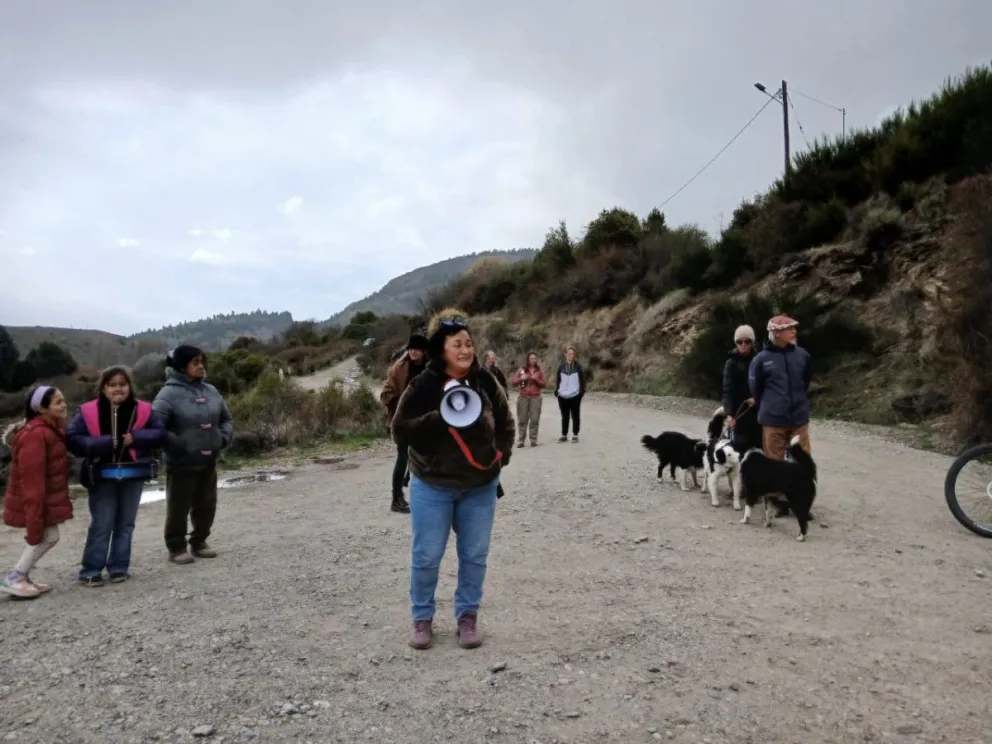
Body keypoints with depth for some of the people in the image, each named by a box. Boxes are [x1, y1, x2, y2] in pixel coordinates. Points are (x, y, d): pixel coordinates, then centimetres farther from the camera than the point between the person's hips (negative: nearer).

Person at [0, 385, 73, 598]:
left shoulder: (50, 429, 7)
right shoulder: (36, 435, -25)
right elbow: (31, 477, -27)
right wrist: (34, 515, -27)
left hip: (46, 498, 10)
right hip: (35, 499, -10)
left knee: (44, 537, 13)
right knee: (48, 537, -4)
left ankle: (23, 577, 22)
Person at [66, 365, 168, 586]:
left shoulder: (143, 410, 0)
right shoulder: (88, 411, -5)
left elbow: (161, 433, 0)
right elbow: (72, 440, -9)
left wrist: (136, 438, -17)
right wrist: (104, 443, -19)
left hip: (133, 474, 3)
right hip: (103, 476, -2)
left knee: (126, 523, 10)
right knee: (101, 524, -1)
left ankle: (119, 567, 20)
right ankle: (91, 570, 10)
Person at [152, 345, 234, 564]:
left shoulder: (210, 391, 6)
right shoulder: (169, 393, -13)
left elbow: (227, 419, 18)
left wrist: (223, 437, 1)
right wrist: (179, 445, -22)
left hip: (209, 462, 6)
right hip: (181, 464, -6)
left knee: (207, 505, 15)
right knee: (179, 507, 5)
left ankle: (199, 542, 31)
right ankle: (176, 547, 20)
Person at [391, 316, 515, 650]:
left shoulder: (485, 381, -3)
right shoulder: (423, 386, -13)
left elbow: (505, 423, 10)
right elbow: (400, 431, -13)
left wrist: (501, 456, -3)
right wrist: (438, 418, -25)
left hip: (481, 486, 3)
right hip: (432, 486, -3)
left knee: (475, 555, 10)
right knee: (426, 556, 5)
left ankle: (468, 617, 26)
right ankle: (422, 619, 24)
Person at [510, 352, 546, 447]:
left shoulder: (540, 370, 10)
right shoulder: (521, 370, 9)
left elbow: (544, 383, 6)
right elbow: (512, 382, 5)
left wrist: (536, 379, -10)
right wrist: (521, 379, -12)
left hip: (535, 397, 0)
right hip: (523, 397, 0)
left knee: (534, 420, -6)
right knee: (522, 420, -2)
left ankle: (533, 440, -2)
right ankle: (520, 441, 1)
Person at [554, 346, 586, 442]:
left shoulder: (578, 366, 0)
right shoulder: (561, 367, 6)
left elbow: (582, 379, 1)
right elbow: (557, 380, 9)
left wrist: (582, 391, -6)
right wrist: (556, 391, 3)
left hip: (575, 396, -2)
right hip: (563, 396, 2)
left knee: (575, 416, 5)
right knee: (564, 416, 9)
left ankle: (575, 435, 12)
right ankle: (564, 435, 16)